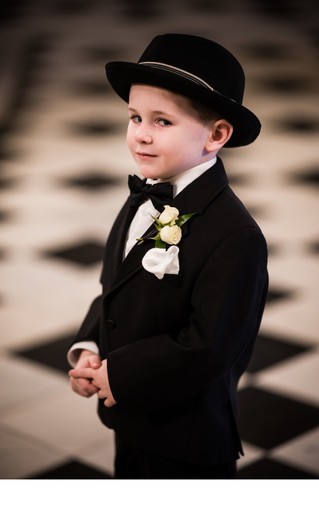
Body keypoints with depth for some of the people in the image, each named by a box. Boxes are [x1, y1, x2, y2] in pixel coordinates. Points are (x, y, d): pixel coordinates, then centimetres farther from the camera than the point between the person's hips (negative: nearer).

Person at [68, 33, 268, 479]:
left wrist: (120, 376, -20)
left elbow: (208, 347, -27)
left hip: (186, 443, -8)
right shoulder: (143, 203, 2)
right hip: (129, 419, 8)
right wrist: (87, 350, -6)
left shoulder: (235, 239, -27)